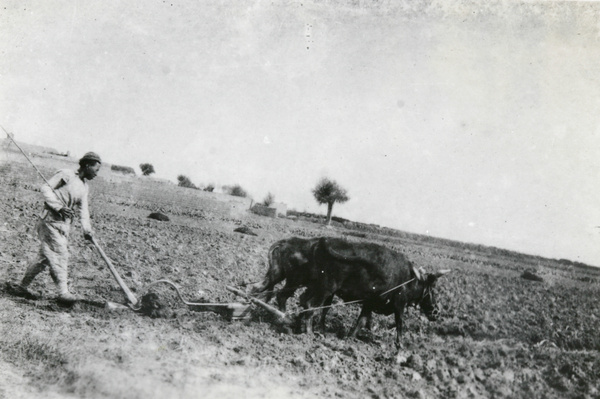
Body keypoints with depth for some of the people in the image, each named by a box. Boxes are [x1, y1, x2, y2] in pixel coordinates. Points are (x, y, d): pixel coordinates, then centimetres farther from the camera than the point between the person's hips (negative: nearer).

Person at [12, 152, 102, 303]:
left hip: (65, 225, 8)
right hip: (51, 221, -8)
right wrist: (59, 207, -22)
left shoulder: (84, 186, 16)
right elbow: (46, 188, -11)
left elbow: (83, 209, 8)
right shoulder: (66, 174, -6)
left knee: (45, 257, 10)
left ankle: (22, 286, 21)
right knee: (60, 255, -12)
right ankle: (63, 292, -11)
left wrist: (87, 229, -6)